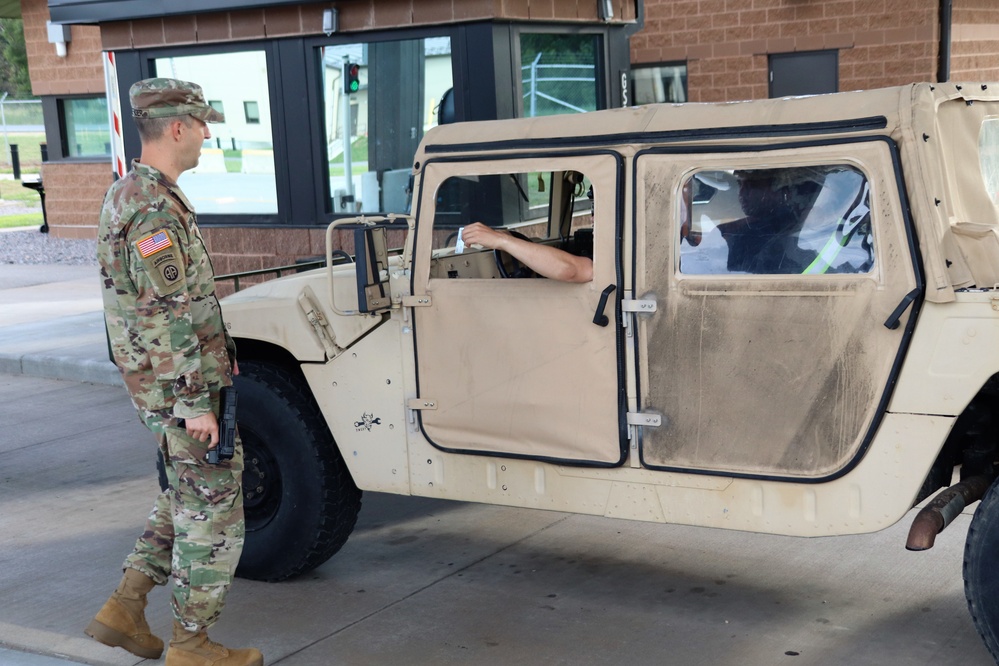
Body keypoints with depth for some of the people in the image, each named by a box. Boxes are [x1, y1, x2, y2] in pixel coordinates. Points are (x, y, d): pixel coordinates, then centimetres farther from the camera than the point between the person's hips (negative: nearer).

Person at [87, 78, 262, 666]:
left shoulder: (132, 193, 12)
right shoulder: (154, 210, -21)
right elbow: (167, 318, -24)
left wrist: (214, 351, 23)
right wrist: (195, 402, -22)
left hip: (165, 380, 10)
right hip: (181, 385, -10)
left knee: (188, 497, 21)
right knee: (214, 512, 1)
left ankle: (124, 609, 24)